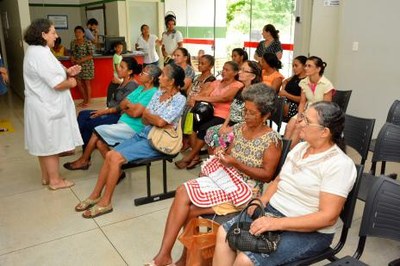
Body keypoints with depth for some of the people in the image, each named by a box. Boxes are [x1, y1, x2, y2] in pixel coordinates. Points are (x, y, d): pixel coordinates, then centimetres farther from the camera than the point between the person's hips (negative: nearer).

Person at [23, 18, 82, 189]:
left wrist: (67, 72, 4)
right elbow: (57, 84, -25)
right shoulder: (41, 54, -22)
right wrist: (70, 82, -5)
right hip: (47, 107, -10)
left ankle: (46, 177, 28)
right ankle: (55, 180, 12)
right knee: (51, 143, 0)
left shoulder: (36, 51, 12)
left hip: (43, 105, 10)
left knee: (44, 143, 16)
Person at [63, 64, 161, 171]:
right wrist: (131, 105, -7)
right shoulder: (140, 88, 16)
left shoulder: (152, 93, -12)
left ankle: (83, 161, 13)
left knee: (98, 131, -5)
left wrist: (126, 108, 0)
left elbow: (135, 113, -19)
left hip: (133, 129, -8)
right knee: (99, 142, -8)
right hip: (123, 124, 8)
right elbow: (122, 104, 13)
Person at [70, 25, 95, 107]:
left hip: (87, 65, -6)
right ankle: (84, 100, 25)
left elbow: (91, 55, -14)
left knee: (87, 83, 3)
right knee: (79, 83, 8)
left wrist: (81, 60, -21)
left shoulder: (87, 43, -11)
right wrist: (72, 59, -7)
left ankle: (88, 101, 14)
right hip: (77, 66, 6)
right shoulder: (73, 42, 6)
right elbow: (72, 53, 15)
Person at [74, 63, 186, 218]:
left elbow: (160, 122, -24)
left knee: (116, 158, -19)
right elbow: (144, 120, 8)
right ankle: (95, 195, 6)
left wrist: (148, 114, -5)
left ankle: (105, 202, -6)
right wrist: (156, 120, -13)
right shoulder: (158, 93, 11)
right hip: (143, 134, 8)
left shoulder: (179, 99, -12)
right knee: (109, 154, -6)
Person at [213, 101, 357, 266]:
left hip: (310, 231, -8)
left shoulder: (339, 165, -18)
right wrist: (262, 200, -6)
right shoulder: (300, 147, 7)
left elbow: (328, 217, -22)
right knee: (224, 233, -7)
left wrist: (277, 223, -28)